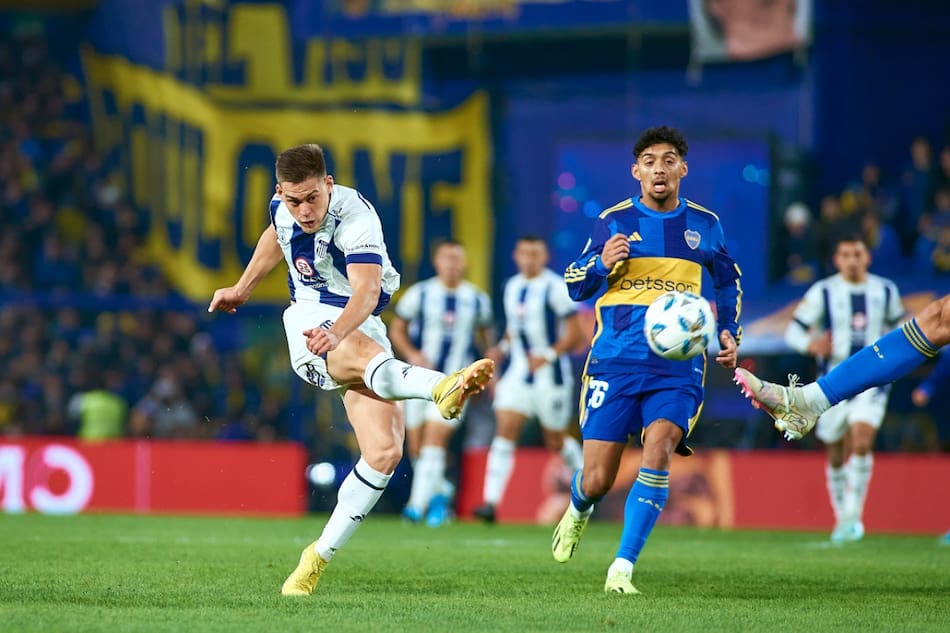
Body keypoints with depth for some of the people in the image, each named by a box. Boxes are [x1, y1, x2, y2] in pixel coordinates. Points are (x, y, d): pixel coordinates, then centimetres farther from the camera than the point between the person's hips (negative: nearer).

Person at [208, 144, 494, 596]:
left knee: (384, 452, -17)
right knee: (365, 354, -38)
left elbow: (367, 291, -37)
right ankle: (442, 386, -69)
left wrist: (336, 333, -56)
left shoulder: (356, 218, -20)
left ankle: (319, 557, -5)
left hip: (361, 327, -1)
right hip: (309, 322, 1)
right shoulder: (283, 208, -2)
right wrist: (242, 289, 38)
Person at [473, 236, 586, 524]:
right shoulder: (512, 287, 10)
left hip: (550, 375, -5)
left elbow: (575, 333, -11)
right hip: (518, 374, 5)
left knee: (556, 441, 7)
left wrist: (549, 355, -21)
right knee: (504, 431, -11)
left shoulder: (556, 288, -11)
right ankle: (490, 501, -17)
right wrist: (503, 347, 6)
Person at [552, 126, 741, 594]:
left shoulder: (704, 224, 9)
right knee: (597, 480, -2)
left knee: (659, 449, -26)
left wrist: (729, 332, 13)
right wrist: (602, 263, -12)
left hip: (678, 365, 0)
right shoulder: (614, 221, 4)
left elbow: (728, 281, 25)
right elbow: (576, 287, 9)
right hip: (614, 361, 0)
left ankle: (622, 568, -22)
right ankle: (578, 511, 38)